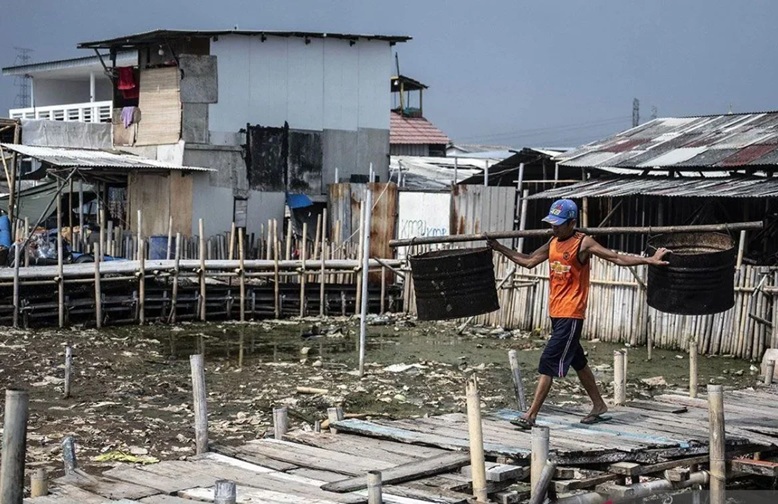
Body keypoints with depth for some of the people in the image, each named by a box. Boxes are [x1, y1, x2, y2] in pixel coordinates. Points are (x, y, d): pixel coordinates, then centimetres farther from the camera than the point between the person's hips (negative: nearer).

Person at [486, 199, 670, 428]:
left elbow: (618, 258, -13)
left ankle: (530, 416, -10)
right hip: (556, 313, 8)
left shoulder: (583, 244, -12)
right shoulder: (553, 243, 9)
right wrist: (500, 248, 13)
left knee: (549, 362, -11)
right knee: (577, 362, 18)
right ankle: (598, 405, 32)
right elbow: (528, 261, 17)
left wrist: (649, 260, -21)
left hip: (571, 315, -8)